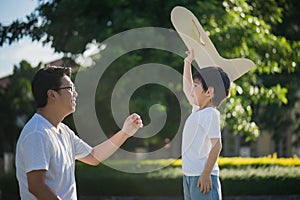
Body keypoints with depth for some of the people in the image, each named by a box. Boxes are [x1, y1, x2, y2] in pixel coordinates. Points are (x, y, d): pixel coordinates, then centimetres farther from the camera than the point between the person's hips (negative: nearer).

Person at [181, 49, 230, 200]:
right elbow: (187, 88, 33)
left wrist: (206, 174, -24)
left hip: (202, 176, -10)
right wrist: (187, 62, 35)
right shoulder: (197, 110, 14)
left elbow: (216, 145, -19)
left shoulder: (210, 114, -12)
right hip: (189, 175, 10)